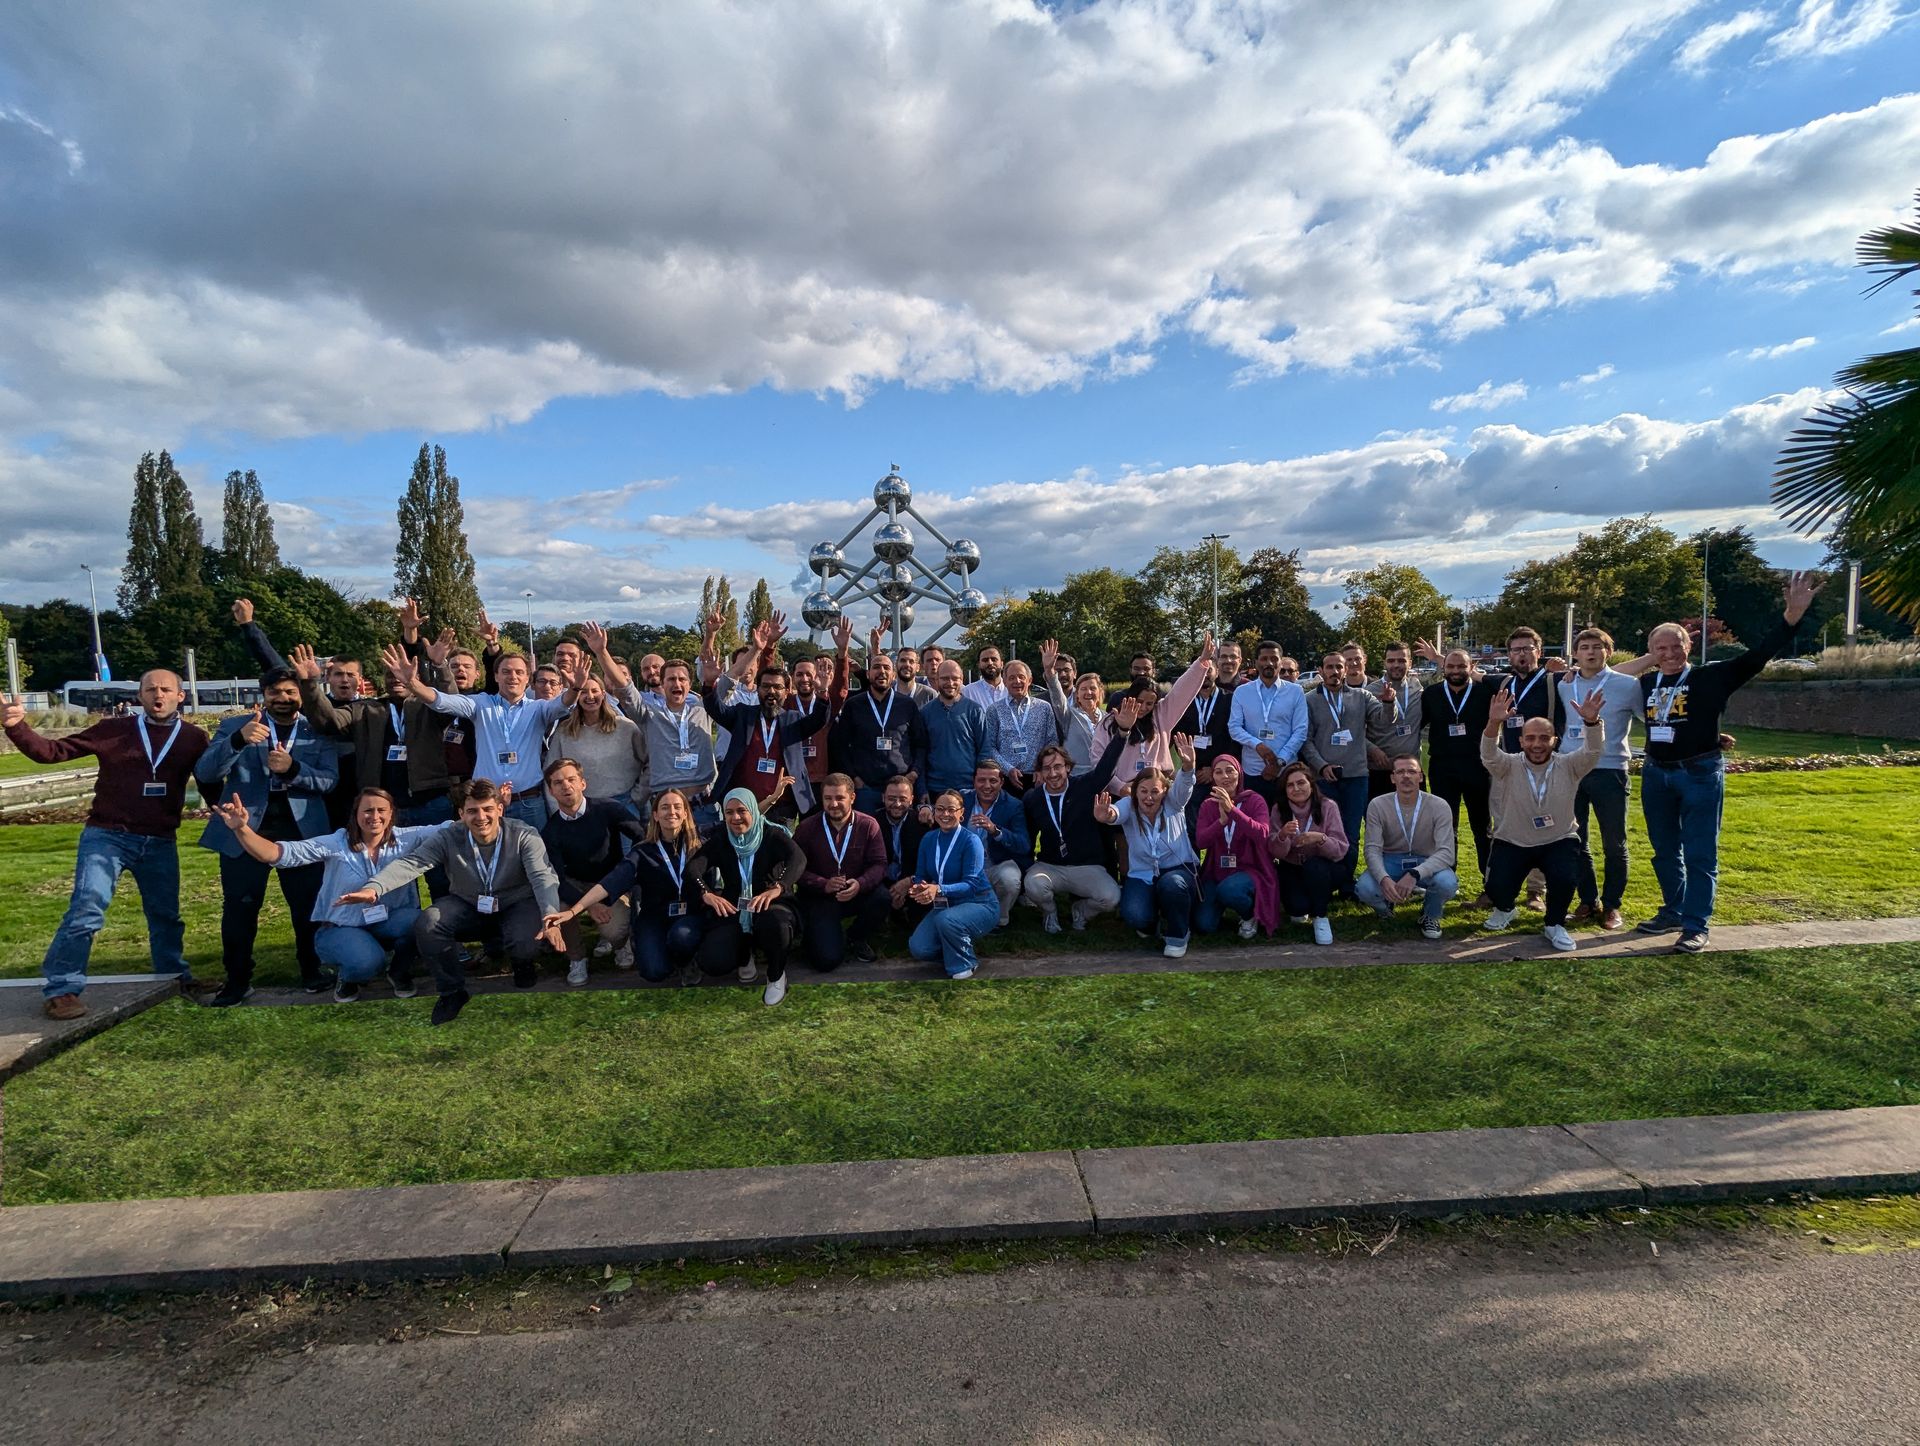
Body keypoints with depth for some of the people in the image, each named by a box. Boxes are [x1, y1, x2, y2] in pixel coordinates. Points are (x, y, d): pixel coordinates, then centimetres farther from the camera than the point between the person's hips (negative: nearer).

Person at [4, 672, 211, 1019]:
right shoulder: (113, 729, -4)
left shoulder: (193, 738, 0)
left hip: (160, 842, 2)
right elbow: (53, 751, -6)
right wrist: (17, 727, -21)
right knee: (86, 911, -11)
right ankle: (61, 990, 1)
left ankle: (176, 975, 34)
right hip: (106, 835, -2)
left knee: (166, 914, 16)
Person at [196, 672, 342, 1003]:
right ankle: (238, 980, 18)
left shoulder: (317, 733, 6)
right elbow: (205, 773, -8)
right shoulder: (235, 726, 5)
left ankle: (312, 971, 21)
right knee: (239, 908, 3)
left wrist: (293, 768, -23)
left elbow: (329, 780, -4)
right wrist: (239, 740, -26)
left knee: (308, 906, 5)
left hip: (302, 831, 0)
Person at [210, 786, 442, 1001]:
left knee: (417, 922, -33)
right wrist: (241, 829, -35)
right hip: (341, 929, -2)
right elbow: (275, 853, -18)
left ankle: (399, 973, 1)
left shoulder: (404, 839, -6)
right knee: (367, 963, -35)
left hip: (387, 925, 2)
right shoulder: (336, 844, -11)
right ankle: (347, 976, 7)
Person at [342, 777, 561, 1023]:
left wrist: (550, 915, -52)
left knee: (524, 943, -32)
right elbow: (410, 863, -28)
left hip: (517, 904, -3)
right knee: (427, 926, -24)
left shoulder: (524, 836, -21)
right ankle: (452, 991, 1)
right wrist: (374, 887, -50)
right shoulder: (448, 838, -15)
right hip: (468, 904, 3)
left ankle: (525, 964, 11)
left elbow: (543, 876, -33)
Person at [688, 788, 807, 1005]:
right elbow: (693, 866, -11)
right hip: (733, 911, 3)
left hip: (770, 906, -3)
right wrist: (706, 893, -33)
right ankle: (744, 956, 18)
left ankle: (776, 977, -6)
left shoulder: (773, 834, -4)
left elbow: (798, 859, -24)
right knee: (712, 962, -22)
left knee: (775, 922, -40)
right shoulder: (720, 839, 5)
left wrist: (777, 888, -44)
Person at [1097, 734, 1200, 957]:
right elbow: (1117, 812, -32)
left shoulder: (1173, 804, -6)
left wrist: (1187, 766, -51)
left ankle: (1177, 935, -5)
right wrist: (1108, 815, -58)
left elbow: (1182, 786, -27)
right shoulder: (1129, 806, -8)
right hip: (1142, 875, 1)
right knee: (1135, 915, -27)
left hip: (1178, 870, 0)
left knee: (1171, 883, -36)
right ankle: (1153, 921, 14)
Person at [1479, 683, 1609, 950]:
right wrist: (1494, 722, -50)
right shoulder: (1509, 766, -10)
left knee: (1565, 879, -28)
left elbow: (1592, 751, -24)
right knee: (1496, 887, -18)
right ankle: (1505, 909, 22)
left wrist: (1591, 722, -45)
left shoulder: (1568, 767, -7)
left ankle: (1555, 925, 2)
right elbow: (1489, 755, -30)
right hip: (1512, 843, 0)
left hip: (1559, 841, 0)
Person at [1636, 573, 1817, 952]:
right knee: (1665, 852, 14)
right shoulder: (1645, 684, 6)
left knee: (1700, 855, -1)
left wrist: (1791, 616, -24)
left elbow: (1756, 657, -15)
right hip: (1656, 775, 5)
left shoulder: (1710, 677, -5)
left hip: (1701, 775, -4)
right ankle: (1673, 912, 28)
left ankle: (1696, 926, 5)